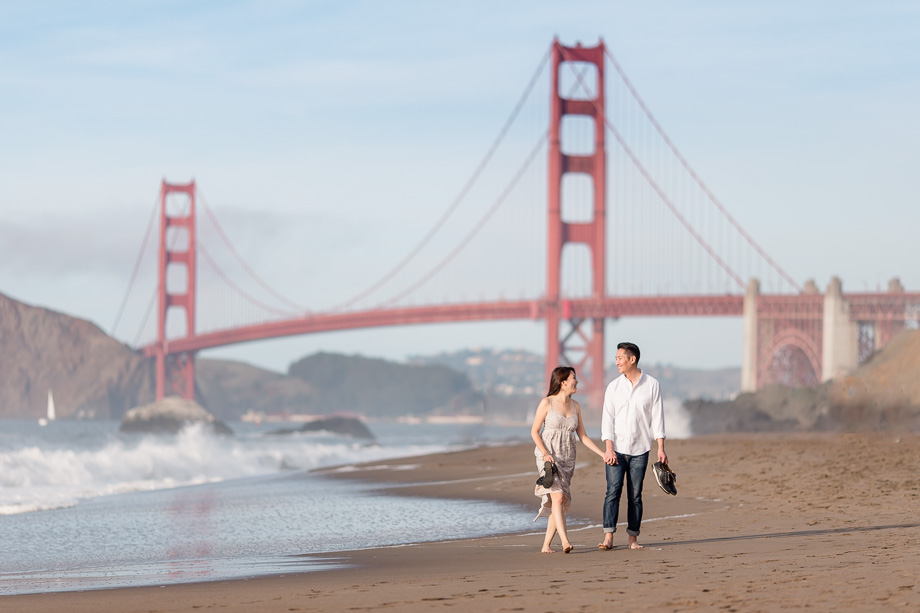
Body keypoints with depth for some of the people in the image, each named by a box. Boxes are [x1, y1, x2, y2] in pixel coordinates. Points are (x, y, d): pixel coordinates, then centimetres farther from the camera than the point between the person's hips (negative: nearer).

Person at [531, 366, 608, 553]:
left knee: (560, 503, 2)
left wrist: (603, 454, 6)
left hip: (567, 459, 6)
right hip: (548, 457, -6)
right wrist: (545, 453, -16)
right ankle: (565, 542, -29)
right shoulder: (547, 403, -4)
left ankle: (546, 545, 10)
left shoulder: (575, 406, 11)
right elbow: (534, 431, -2)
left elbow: (582, 436, 14)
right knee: (558, 496, -21)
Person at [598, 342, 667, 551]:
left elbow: (657, 417, 3)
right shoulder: (614, 387, 5)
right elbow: (608, 418, 2)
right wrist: (609, 448, -9)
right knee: (613, 491, -10)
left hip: (639, 450, 0)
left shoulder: (651, 385, 3)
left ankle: (633, 538, 8)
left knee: (635, 495, 2)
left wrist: (661, 448, -2)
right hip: (616, 449, 0)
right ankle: (608, 537, -15)